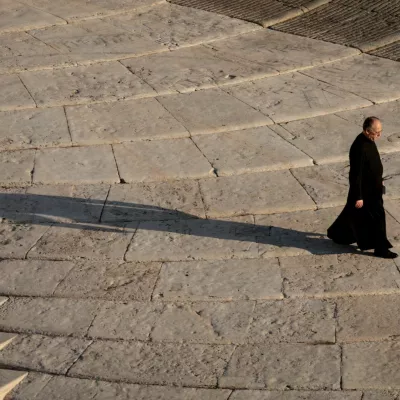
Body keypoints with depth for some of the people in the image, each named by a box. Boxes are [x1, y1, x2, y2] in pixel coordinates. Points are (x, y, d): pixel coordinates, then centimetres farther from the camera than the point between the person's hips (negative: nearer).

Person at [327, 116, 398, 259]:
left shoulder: (368, 140, -1)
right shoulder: (360, 148, -31)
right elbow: (356, 174, -26)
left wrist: (379, 180, 24)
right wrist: (358, 197, -21)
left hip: (371, 186, 9)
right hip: (365, 190, -9)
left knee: (353, 213, 23)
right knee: (376, 216, 2)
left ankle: (336, 233, 41)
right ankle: (380, 248, 16)